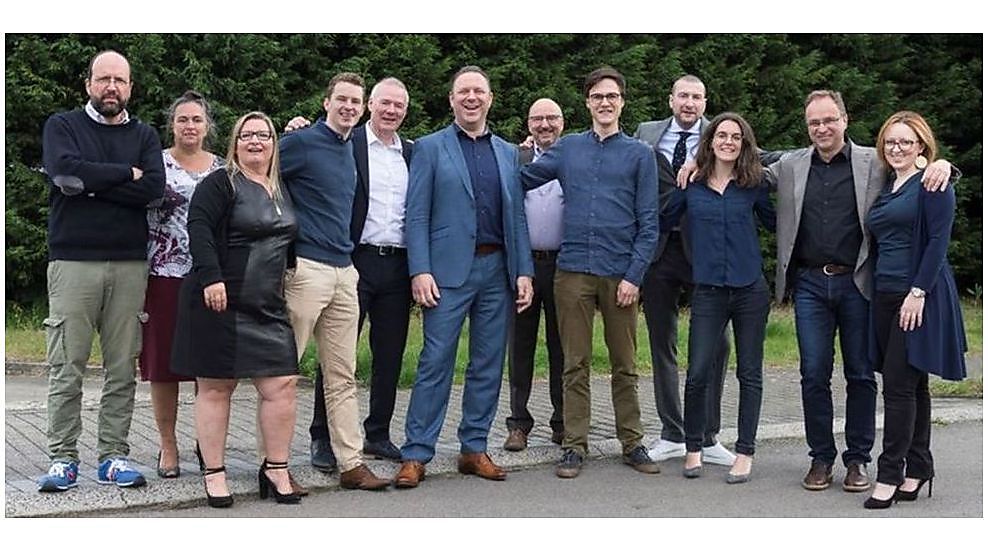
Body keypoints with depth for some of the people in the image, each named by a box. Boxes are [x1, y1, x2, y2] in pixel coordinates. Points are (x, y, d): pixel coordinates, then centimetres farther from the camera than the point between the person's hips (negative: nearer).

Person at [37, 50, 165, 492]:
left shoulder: (144, 136, 15)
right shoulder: (62, 126, 9)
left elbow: (153, 188, -4)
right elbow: (64, 171, -12)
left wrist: (89, 183, -8)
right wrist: (125, 173, -4)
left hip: (129, 264, 2)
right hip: (73, 261, -2)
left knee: (122, 369, 3)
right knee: (66, 367, -3)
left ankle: (113, 456, 10)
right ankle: (62, 459, 5)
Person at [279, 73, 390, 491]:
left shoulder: (351, 149, 17)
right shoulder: (300, 142, -5)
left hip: (344, 271, 7)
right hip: (305, 268, -7)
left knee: (343, 377, 9)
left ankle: (352, 464, 13)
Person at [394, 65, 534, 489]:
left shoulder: (508, 153, 15)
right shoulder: (430, 148, 4)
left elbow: (516, 217, 13)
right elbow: (416, 215, -2)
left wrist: (524, 272, 5)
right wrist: (420, 271, -12)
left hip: (497, 269, 4)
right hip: (449, 269, -4)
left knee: (488, 365, 7)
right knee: (435, 363, -4)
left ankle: (474, 449, 18)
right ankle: (416, 454, 3)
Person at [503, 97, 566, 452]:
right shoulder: (514, 160, 9)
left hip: (563, 265, -1)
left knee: (563, 348, 7)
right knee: (520, 346, 6)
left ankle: (563, 423, 17)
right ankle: (519, 424, 15)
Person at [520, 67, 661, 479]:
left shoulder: (639, 154, 5)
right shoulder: (568, 148, 11)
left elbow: (649, 224, 1)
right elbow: (521, 180, 15)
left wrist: (634, 275, -7)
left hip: (620, 274, -1)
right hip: (573, 271, 1)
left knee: (624, 365, 8)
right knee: (575, 365, 5)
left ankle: (632, 444, 18)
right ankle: (574, 446, 12)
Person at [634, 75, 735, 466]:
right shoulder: (646, 135, 8)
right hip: (658, 249, 2)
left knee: (714, 344, 1)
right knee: (662, 345, 9)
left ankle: (708, 438, 14)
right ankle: (672, 435, 22)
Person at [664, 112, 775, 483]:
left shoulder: (753, 185, 4)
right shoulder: (691, 185, 4)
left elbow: (777, 223, 12)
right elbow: (662, 221, 7)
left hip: (750, 289, 1)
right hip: (708, 290, -1)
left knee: (749, 373, 7)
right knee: (698, 373, -6)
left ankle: (745, 452, 17)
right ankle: (693, 448, 14)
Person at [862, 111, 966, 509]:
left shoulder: (933, 185, -5)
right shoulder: (886, 188, 17)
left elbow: (937, 242, -13)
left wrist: (918, 293, -19)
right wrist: (879, 293, 13)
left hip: (920, 297, -7)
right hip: (886, 296, 7)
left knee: (899, 384, -9)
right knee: (911, 384, 10)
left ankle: (890, 475, -4)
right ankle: (917, 469, 16)